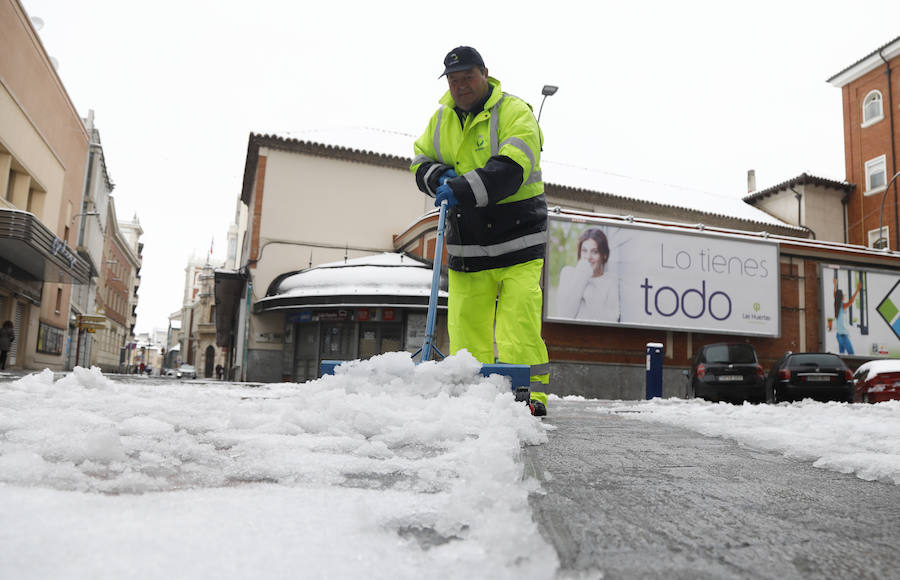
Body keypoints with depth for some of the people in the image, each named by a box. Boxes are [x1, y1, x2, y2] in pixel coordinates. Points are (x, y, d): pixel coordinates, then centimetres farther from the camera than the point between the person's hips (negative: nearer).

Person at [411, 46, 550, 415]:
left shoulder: (515, 113, -7)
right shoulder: (442, 118, 13)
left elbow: (509, 172, -21)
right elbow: (421, 161, 15)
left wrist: (462, 189, -31)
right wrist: (441, 178, -8)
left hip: (517, 239, -5)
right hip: (466, 244, 5)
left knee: (518, 321, -10)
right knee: (465, 323, 5)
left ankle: (530, 394, 0)